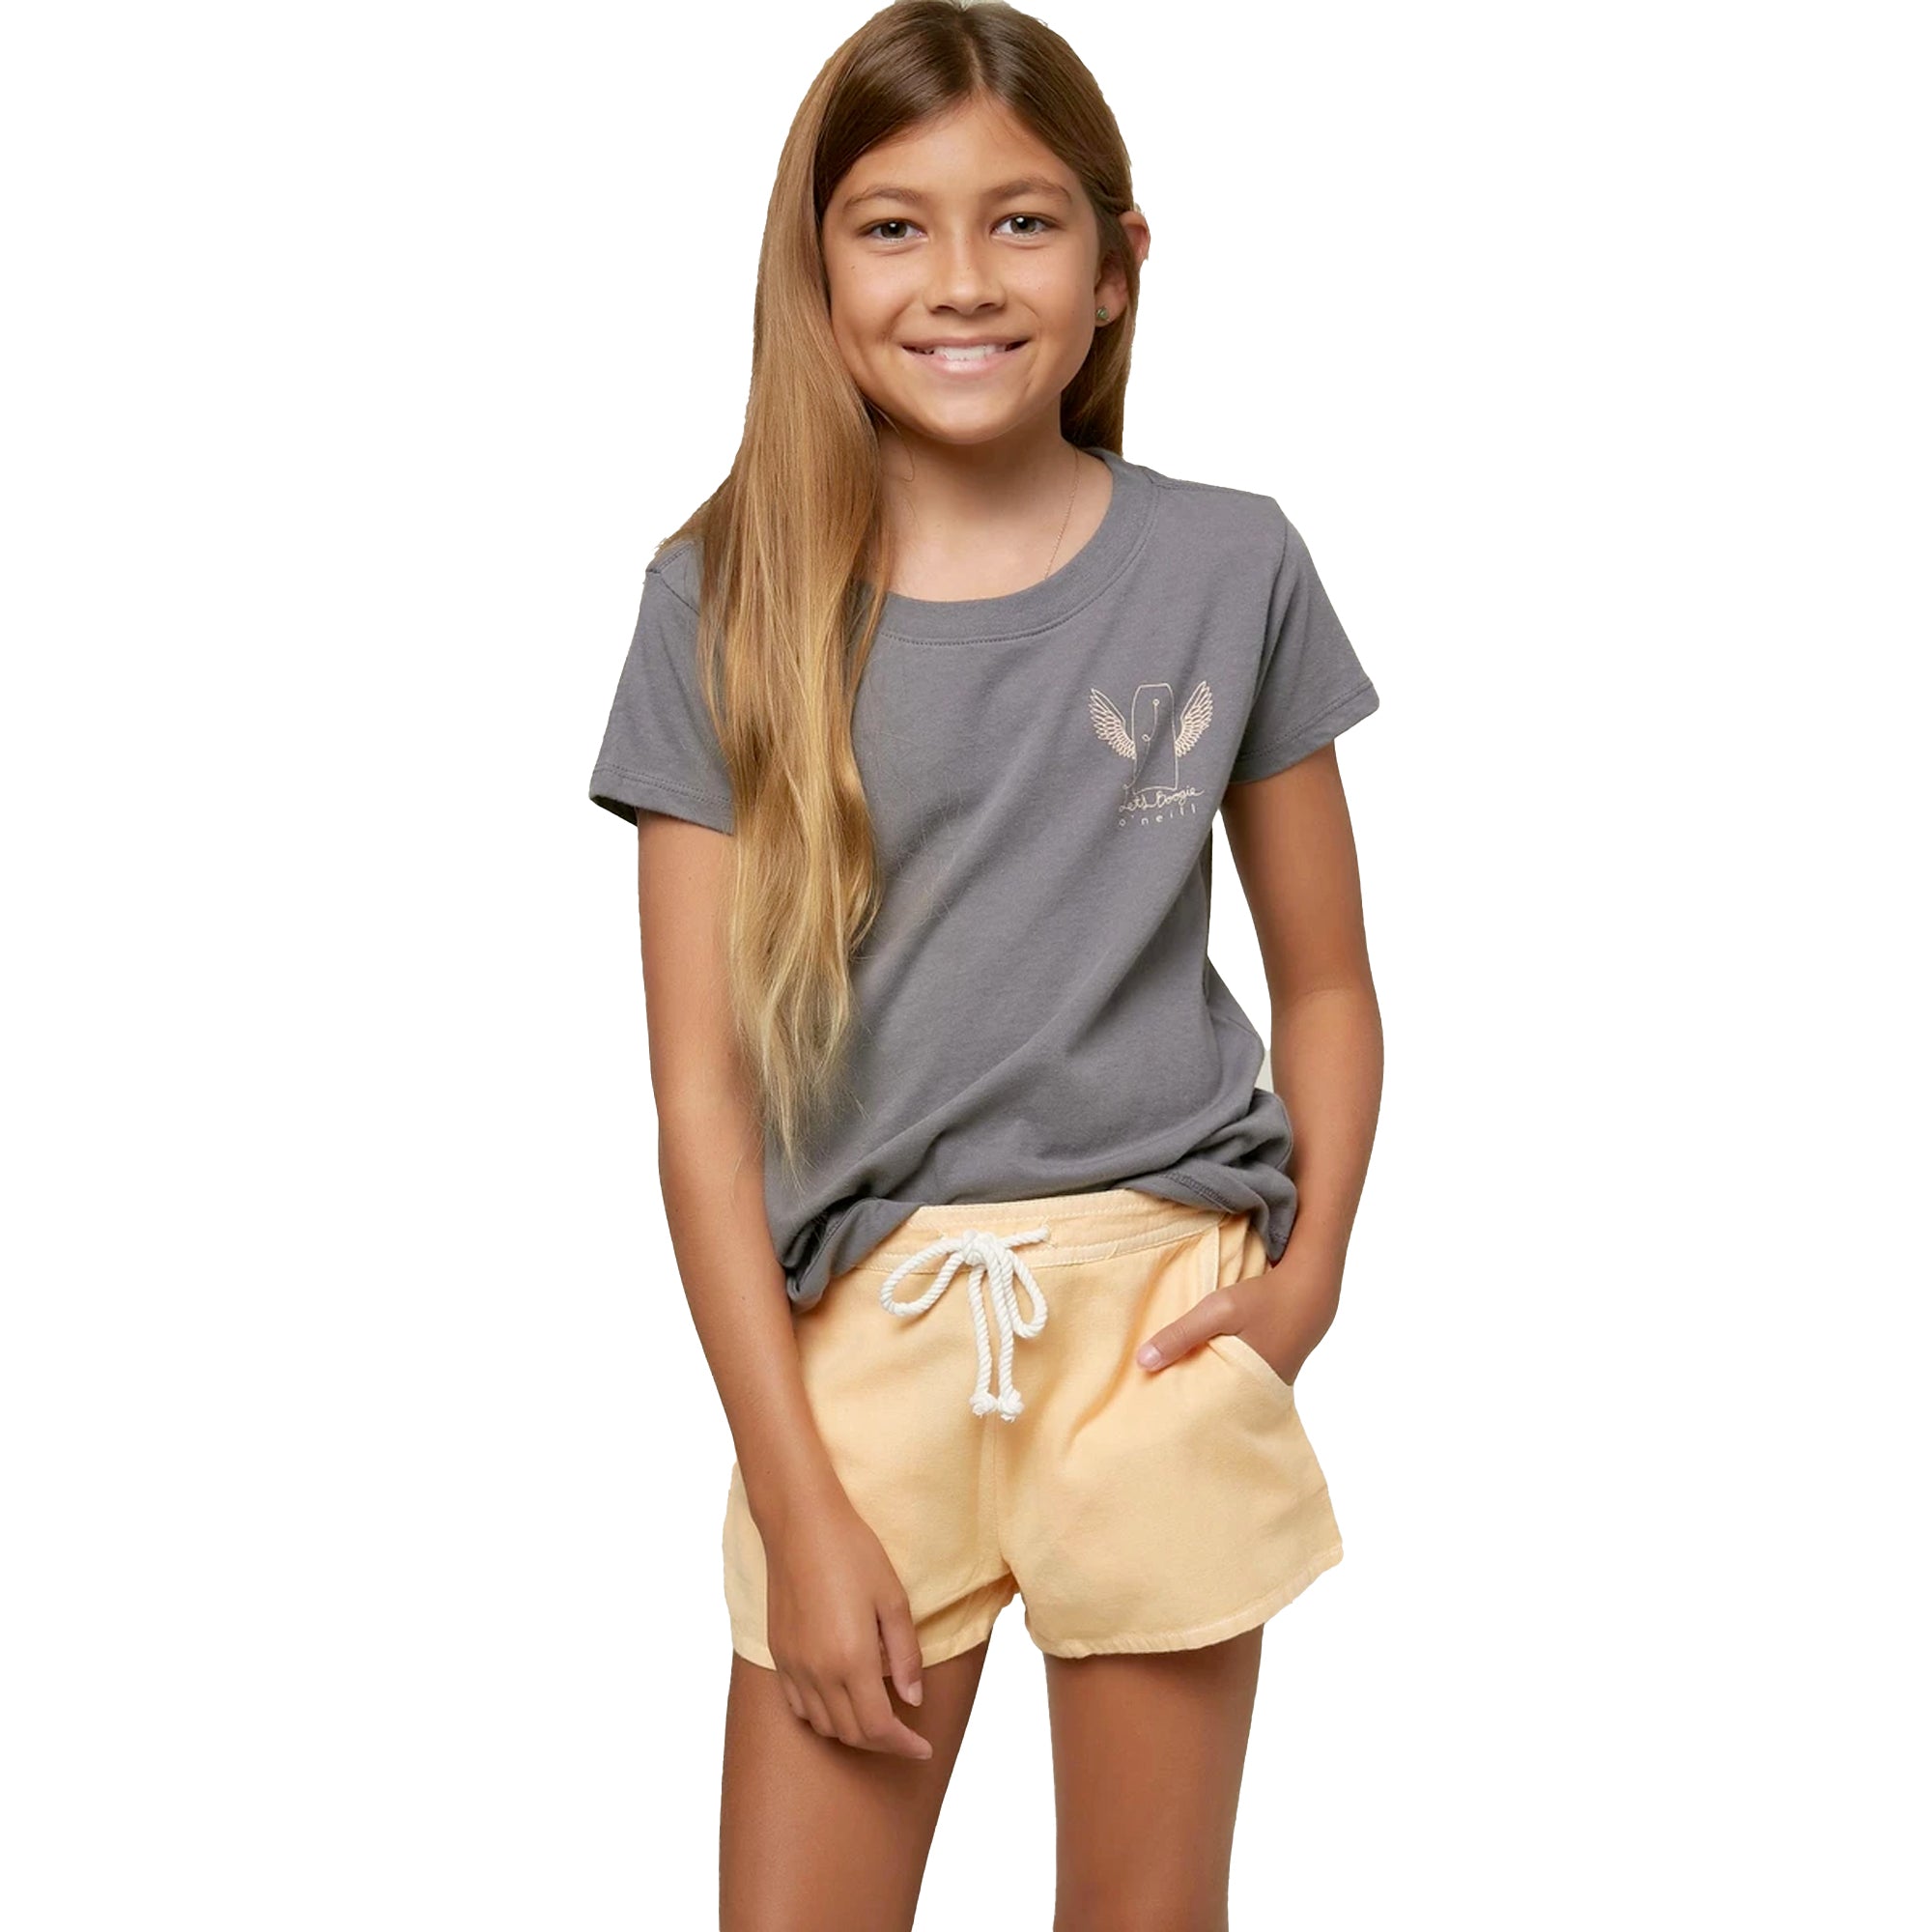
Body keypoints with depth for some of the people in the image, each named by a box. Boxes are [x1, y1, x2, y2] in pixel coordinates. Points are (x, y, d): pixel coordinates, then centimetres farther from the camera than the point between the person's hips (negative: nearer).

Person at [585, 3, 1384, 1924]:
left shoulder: (1228, 570, 0)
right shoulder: (725, 607, -2)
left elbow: (1323, 981, 10)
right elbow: (702, 1087, -4)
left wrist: (1312, 1267, -7)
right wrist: (794, 1503, -8)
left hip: (1160, 1304, 1)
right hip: (859, 1325, 0)